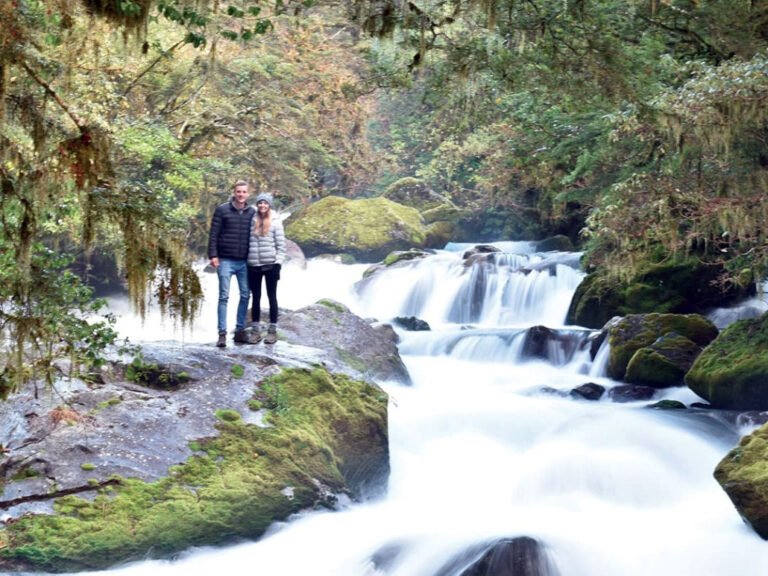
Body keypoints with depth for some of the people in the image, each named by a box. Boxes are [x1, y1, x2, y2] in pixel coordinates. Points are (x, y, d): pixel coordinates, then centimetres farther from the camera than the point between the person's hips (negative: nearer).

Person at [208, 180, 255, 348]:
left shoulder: (252, 212, 7)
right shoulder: (222, 210, -1)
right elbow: (213, 234, -2)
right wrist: (213, 255, -10)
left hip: (245, 262, 3)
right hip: (226, 261, -3)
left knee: (245, 295, 6)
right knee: (224, 296, -3)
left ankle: (240, 330, 16)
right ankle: (222, 333, -3)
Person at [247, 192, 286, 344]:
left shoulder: (275, 221, -1)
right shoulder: (251, 220, 5)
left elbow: (281, 245, -2)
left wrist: (278, 263, -9)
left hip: (270, 265, -2)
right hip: (253, 266, 3)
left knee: (272, 297, 5)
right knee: (256, 298, 7)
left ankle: (272, 330, 9)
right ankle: (256, 330, 12)